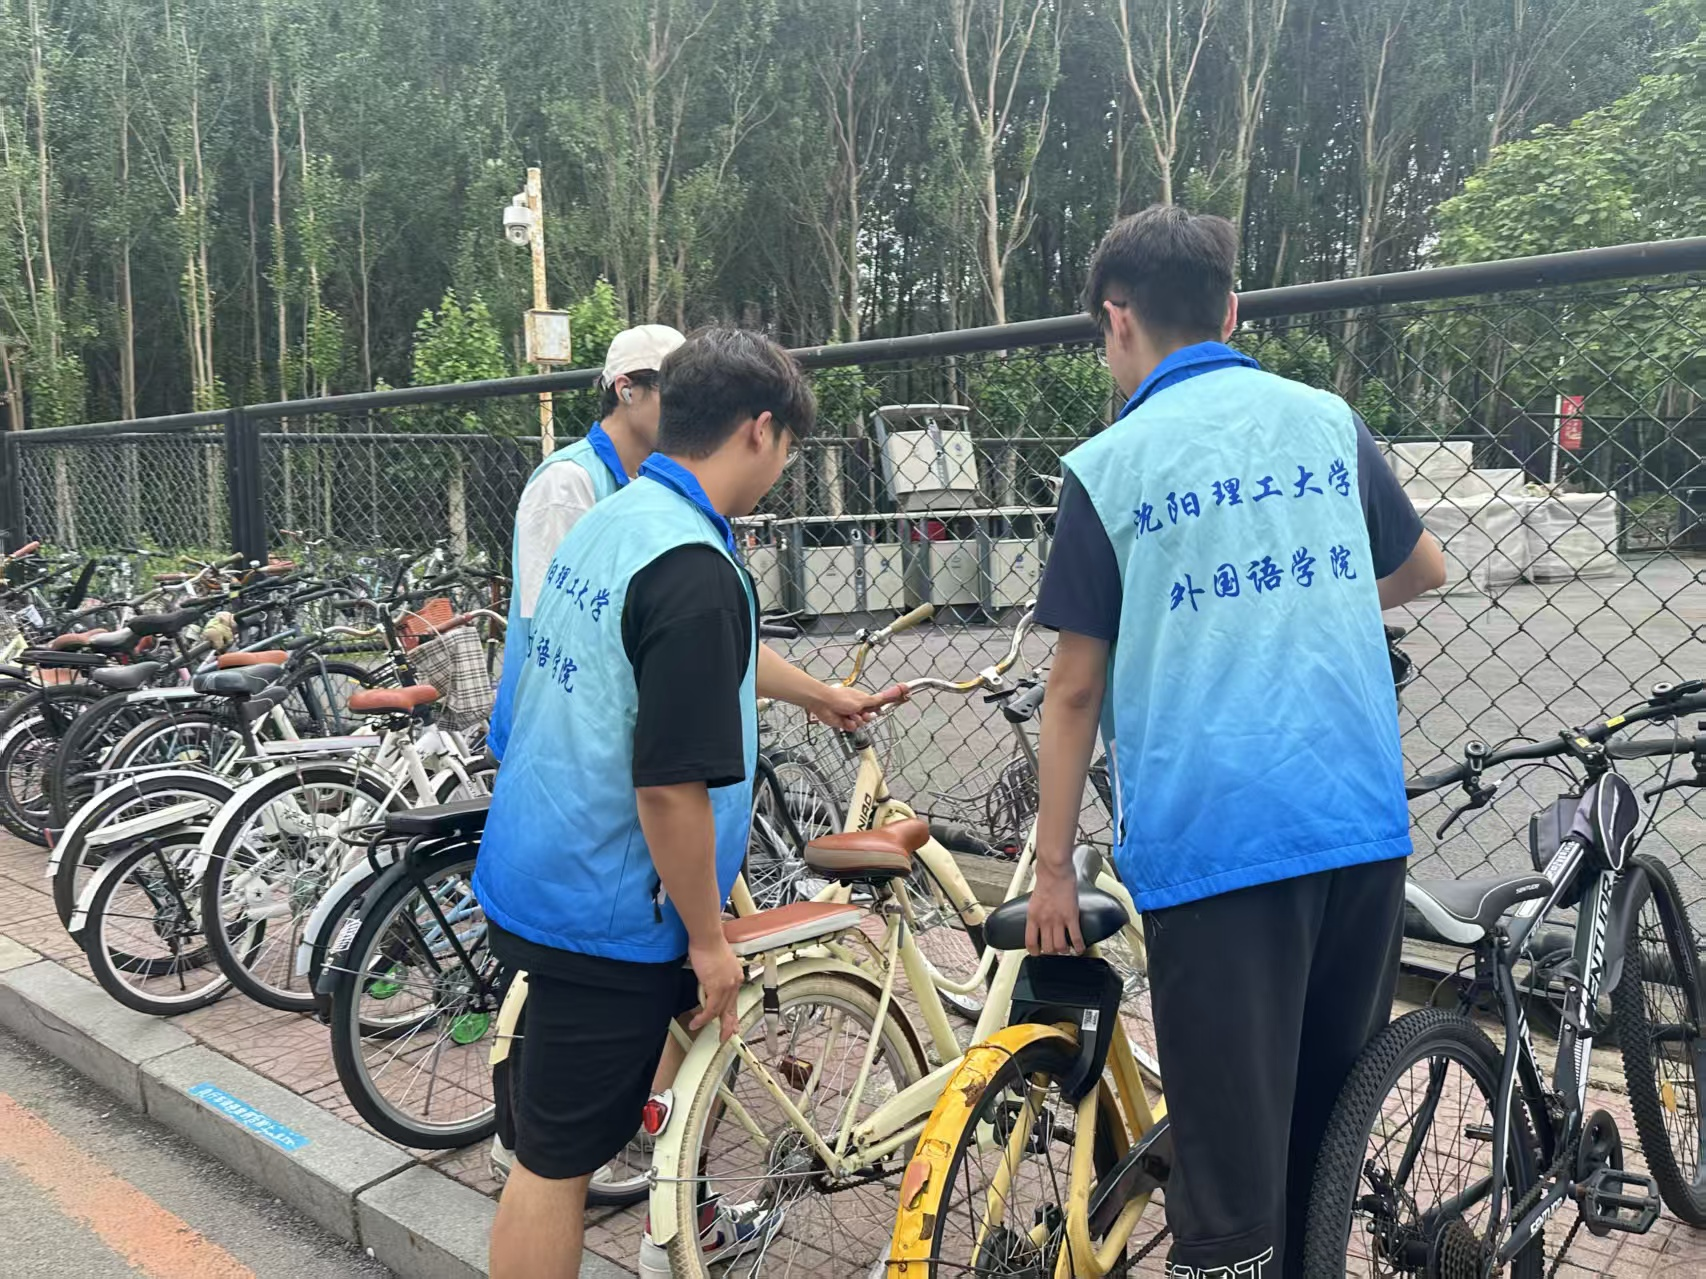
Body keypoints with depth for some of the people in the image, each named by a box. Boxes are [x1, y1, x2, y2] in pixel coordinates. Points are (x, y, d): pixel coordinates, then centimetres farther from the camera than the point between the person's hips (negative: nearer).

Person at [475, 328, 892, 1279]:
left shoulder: (609, 520, 5)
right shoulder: (694, 571, -26)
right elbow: (669, 785, -27)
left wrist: (822, 693, 37)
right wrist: (708, 938, -13)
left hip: (535, 872, 10)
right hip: (606, 915, -10)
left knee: (690, 1018, 29)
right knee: (559, 1159, 4)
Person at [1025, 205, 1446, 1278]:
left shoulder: (1109, 465, -2)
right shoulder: (1328, 417, 10)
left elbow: (1077, 687, -3)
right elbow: (1425, 570, 25)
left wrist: (1053, 867, 5)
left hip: (1211, 839, -5)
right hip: (1362, 824, 5)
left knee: (1232, 1161, 2)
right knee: (1330, 1128, 21)